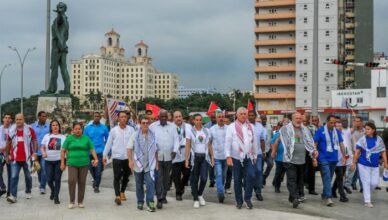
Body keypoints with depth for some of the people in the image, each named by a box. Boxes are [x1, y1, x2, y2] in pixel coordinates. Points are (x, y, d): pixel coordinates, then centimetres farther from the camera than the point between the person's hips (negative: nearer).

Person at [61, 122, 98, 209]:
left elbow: (92, 150, 3)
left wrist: (96, 159, -11)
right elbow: (63, 151, 6)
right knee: (71, 181, -14)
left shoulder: (86, 138, 6)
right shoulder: (69, 139, 6)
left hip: (84, 164, 1)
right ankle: (72, 201, 0)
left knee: (82, 183, 5)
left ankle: (80, 202, 17)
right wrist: (62, 163, 0)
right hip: (72, 164, -1)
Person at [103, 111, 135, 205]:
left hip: (128, 157, 2)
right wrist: (104, 155, 7)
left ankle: (122, 192, 33)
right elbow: (108, 144, 6)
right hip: (117, 157, -1)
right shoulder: (114, 130, 0)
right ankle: (117, 196, -7)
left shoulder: (131, 129, 0)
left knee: (126, 177, 14)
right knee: (117, 177, -6)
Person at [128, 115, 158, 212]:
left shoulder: (152, 136, 3)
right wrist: (130, 160, -12)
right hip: (138, 164, 0)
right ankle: (140, 202, 24)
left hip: (150, 165, 0)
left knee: (150, 183, -12)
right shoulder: (135, 135, -1)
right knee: (139, 185, 11)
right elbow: (129, 148, -2)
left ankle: (150, 202, -8)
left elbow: (155, 150, 9)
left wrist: (156, 162, 8)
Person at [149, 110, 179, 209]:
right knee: (159, 178, -8)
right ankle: (159, 199, -7)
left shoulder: (172, 126, 7)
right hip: (157, 156, -3)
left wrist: (175, 150, -8)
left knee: (166, 178, 11)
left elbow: (176, 139, 5)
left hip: (169, 156, 3)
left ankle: (164, 196, 24)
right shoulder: (153, 126, 2)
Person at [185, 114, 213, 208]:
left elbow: (209, 145, 11)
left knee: (204, 178, -8)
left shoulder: (206, 131, 8)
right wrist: (186, 159, -8)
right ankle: (195, 199, 13)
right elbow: (187, 146, -2)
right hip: (194, 157, -2)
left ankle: (200, 195, 18)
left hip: (205, 157, 2)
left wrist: (212, 157, 6)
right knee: (194, 179, 2)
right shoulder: (190, 132, 0)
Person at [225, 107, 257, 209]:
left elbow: (254, 142, 13)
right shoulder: (232, 126, -2)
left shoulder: (251, 126, 10)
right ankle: (239, 201, 19)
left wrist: (255, 156, 12)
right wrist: (228, 156, -14)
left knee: (251, 176, -11)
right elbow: (228, 142, -6)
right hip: (237, 157, -2)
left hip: (249, 157, 2)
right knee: (237, 180, 5)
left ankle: (247, 198, 6)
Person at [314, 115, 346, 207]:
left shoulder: (337, 131, 7)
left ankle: (324, 195, 27)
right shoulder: (320, 131, -6)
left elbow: (341, 144, 12)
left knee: (329, 178, 13)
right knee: (327, 178, -12)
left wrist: (344, 156, 6)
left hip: (334, 159, 5)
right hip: (323, 159, -5)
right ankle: (328, 197, -15)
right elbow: (315, 144, -6)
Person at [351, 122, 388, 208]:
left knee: (375, 182, 4)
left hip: (375, 165, 3)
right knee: (366, 182, 0)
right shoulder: (362, 139, -7)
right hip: (363, 165, -3)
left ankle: (366, 192, 33)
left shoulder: (379, 139, 1)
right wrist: (354, 163, -8)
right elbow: (357, 152, -6)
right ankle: (367, 201, 8)